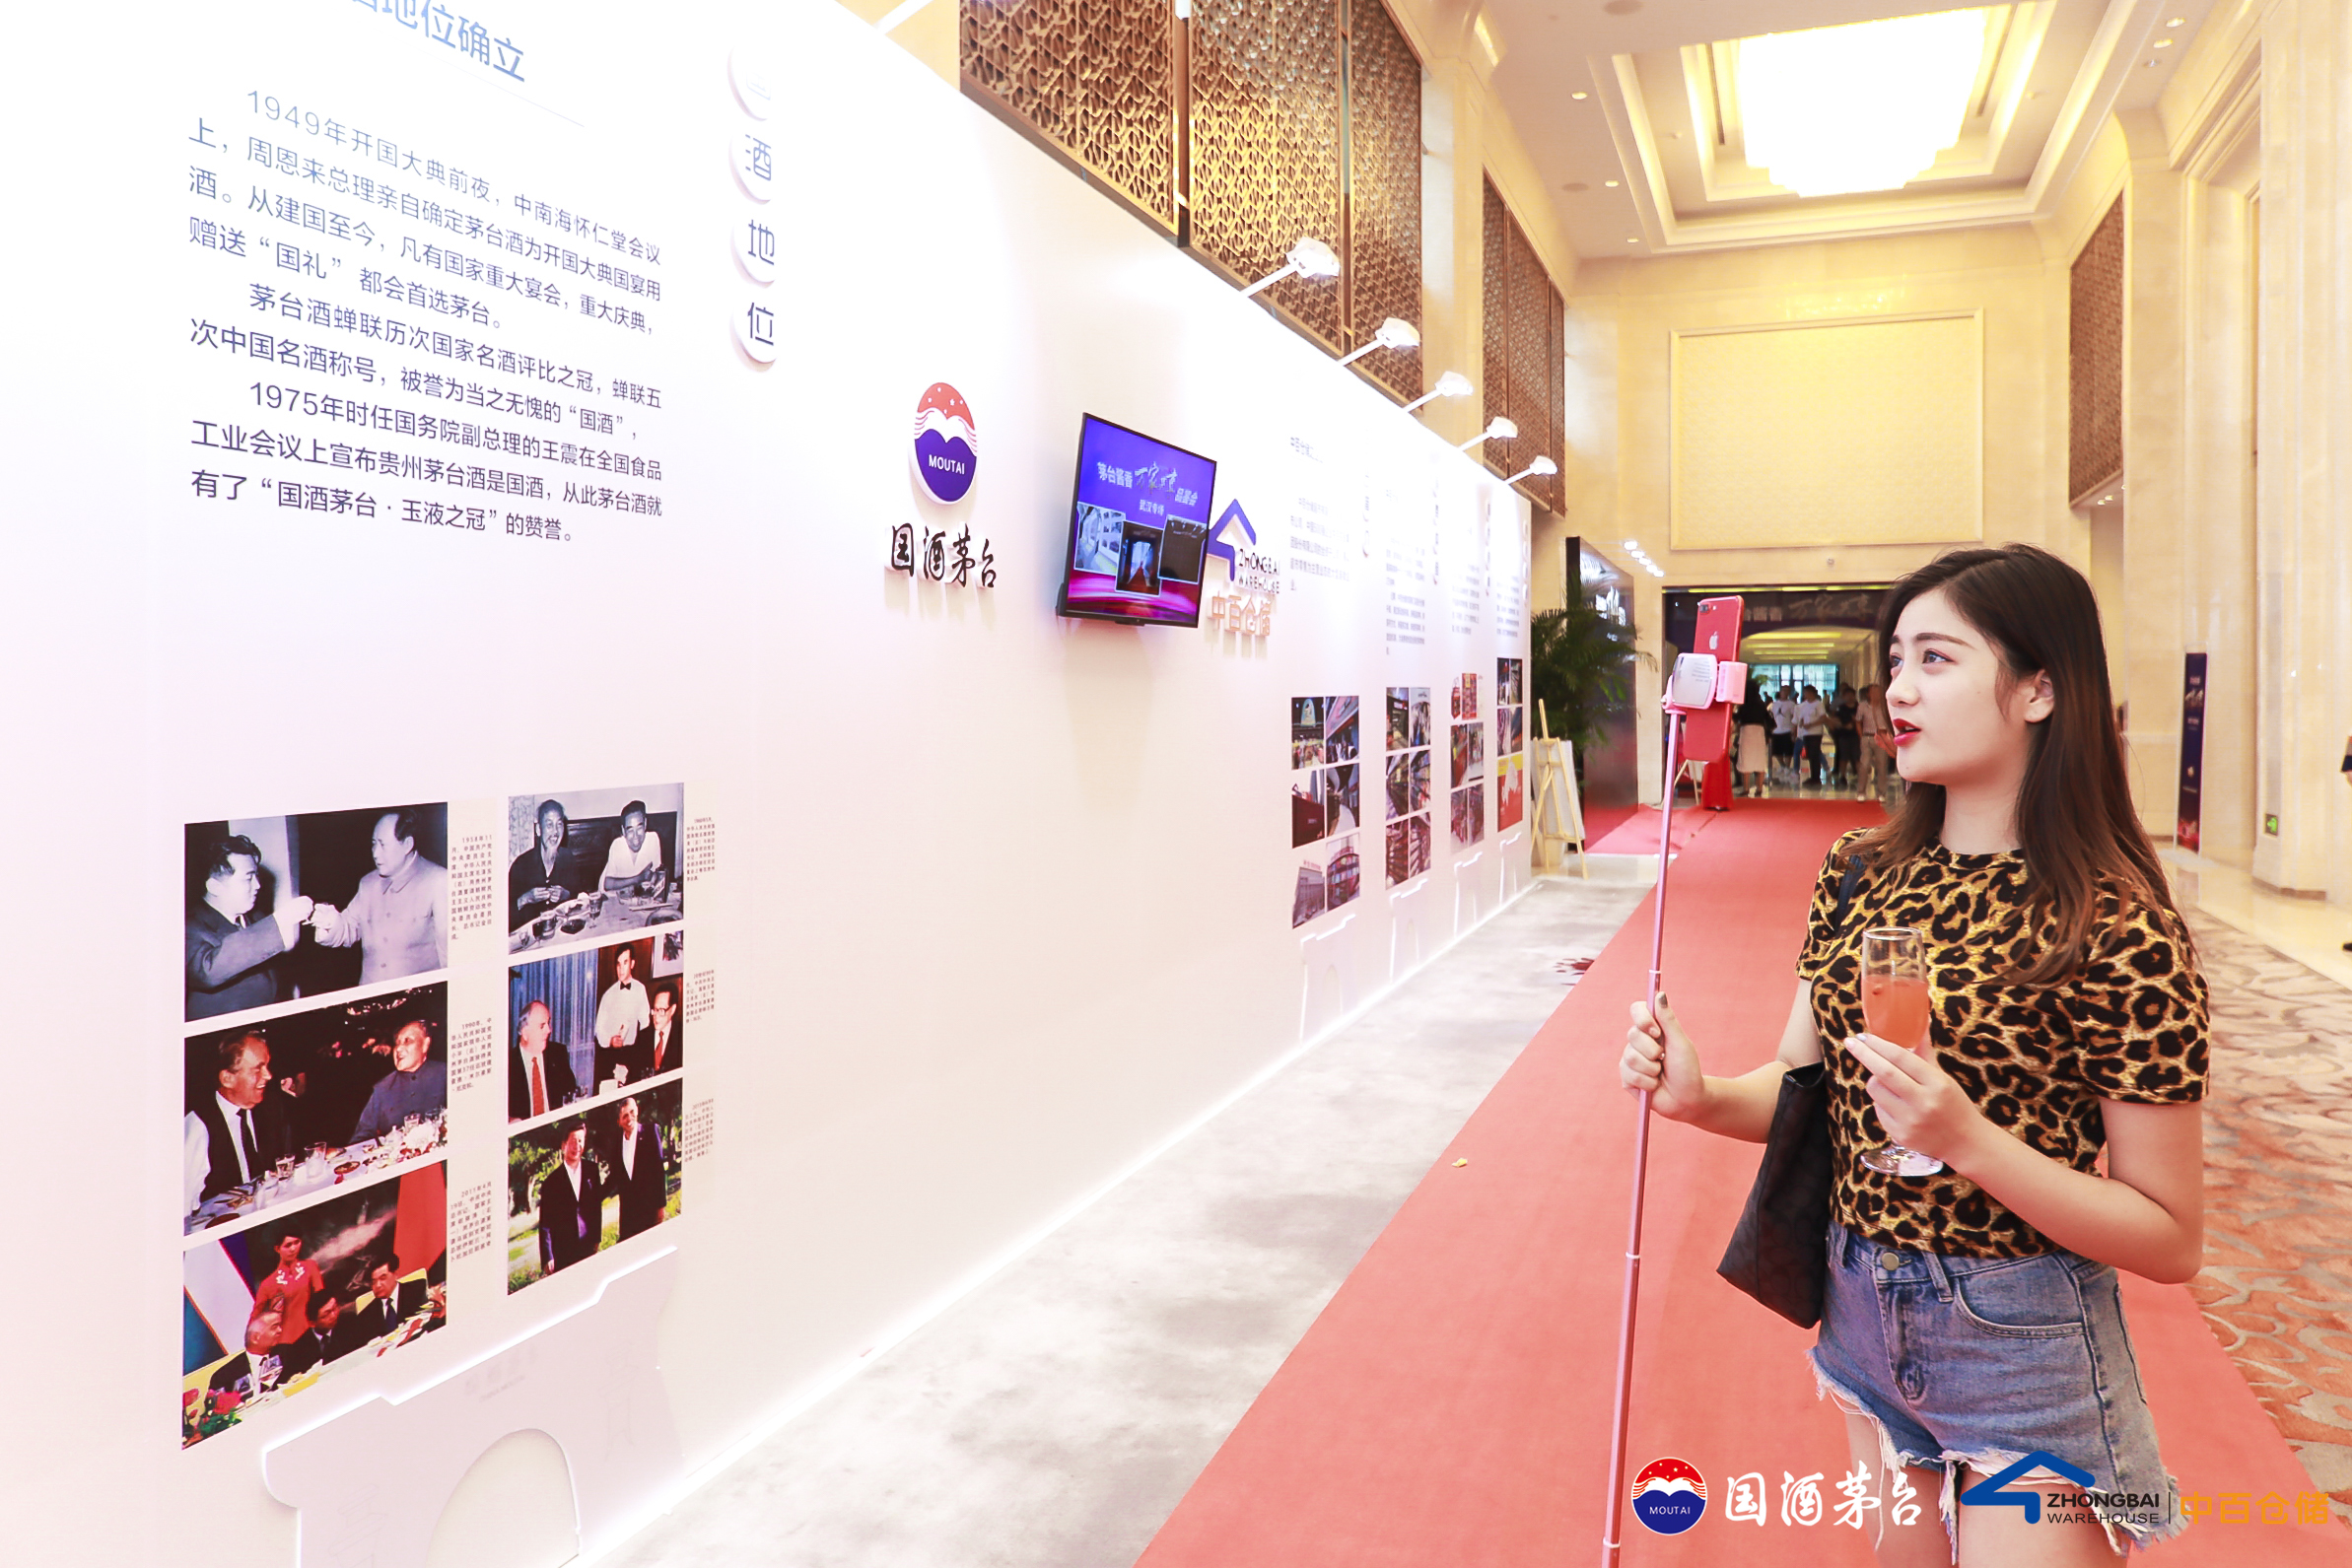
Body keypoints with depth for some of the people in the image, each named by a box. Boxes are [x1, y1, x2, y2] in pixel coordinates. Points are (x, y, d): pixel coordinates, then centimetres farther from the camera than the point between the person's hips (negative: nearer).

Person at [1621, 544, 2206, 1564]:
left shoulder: (2119, 928, -18)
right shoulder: (1861, 872, -2)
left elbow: (2171, 1242, -15)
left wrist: (1968, 1142, -29)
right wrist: (1699, 1096, -17)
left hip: (2022, 1351, -5)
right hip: (1862, 1313, 5)